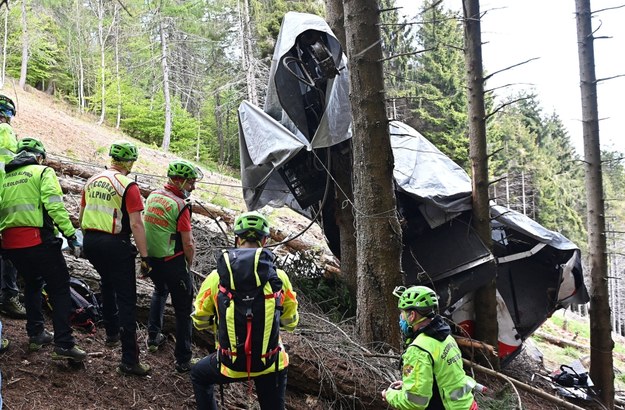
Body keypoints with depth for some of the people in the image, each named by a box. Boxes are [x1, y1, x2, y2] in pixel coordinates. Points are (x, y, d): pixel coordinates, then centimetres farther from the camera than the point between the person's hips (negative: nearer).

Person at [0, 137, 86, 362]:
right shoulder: (43, 172, -1)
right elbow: (54, 205, -15)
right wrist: (70, 233, -14)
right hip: (37, 239, -6)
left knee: (32, 284, 25)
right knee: (59, 288, 0)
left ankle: (35, 334, 29)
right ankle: (64, 344, -7)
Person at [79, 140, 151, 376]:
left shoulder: (92, 181, 9)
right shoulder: (128, 186, -12)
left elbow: (81, 216, 16)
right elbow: (136, 225, -17)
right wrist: (144, 257, -13)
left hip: (90, 242, 7)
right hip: (115, 245, -7)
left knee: (107, 284, 31)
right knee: (126, 300, -3)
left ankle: (112, 334, 41)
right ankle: (129, 360, -3)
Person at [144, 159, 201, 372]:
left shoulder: (153, 195, 3)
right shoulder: (180, 206, -20)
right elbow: (188, 244, -18)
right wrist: (189, 264, 1)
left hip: (150, 259, 8)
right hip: (173, 263, -7)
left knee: (160, 291, 35)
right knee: (183, 311, 4)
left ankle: (153, 337, 39)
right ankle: (183, 360, 10)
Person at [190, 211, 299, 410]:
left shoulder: (216, 277, -12)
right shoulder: (279, 276, -12)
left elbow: (199, 321, 1)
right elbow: (290, 322, 2)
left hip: (230, 364, -1)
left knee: (199, 376, 30)